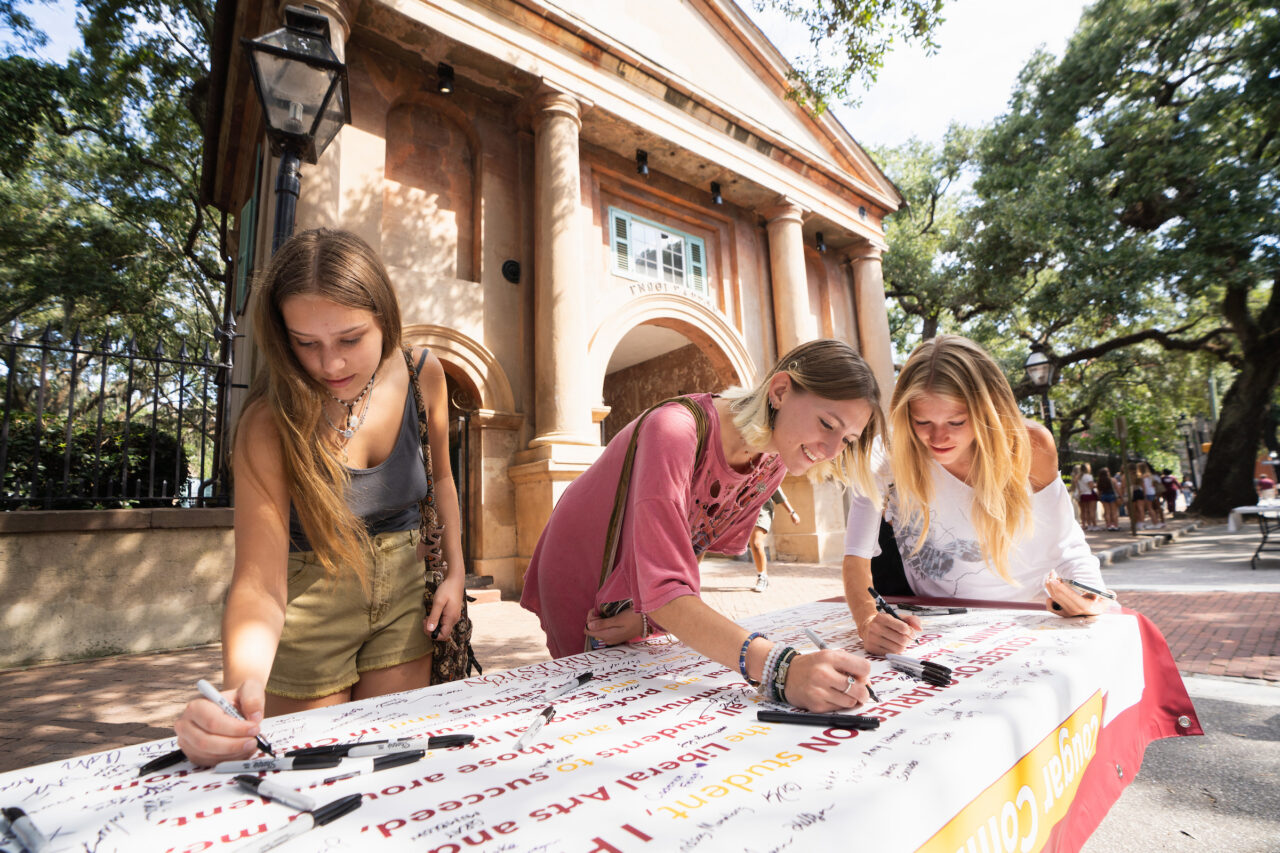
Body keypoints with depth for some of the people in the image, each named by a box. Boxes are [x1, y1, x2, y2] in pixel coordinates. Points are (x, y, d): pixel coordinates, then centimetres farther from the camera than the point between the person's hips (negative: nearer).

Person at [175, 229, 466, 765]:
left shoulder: (421, 374, -12)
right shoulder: (271, 425, -23)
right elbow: (259, 581, -30)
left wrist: (455, 572, 0)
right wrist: (240, 686, -48)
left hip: (403, 589, 3)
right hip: (307, 600, -2)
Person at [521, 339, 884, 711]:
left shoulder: (772, 465, -13)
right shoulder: (675, 431, -37)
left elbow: (708, 547, -4)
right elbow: (663, 591, -45)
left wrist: (647, 618, -18)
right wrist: (780, 669, -55)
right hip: (582, 590, -5)